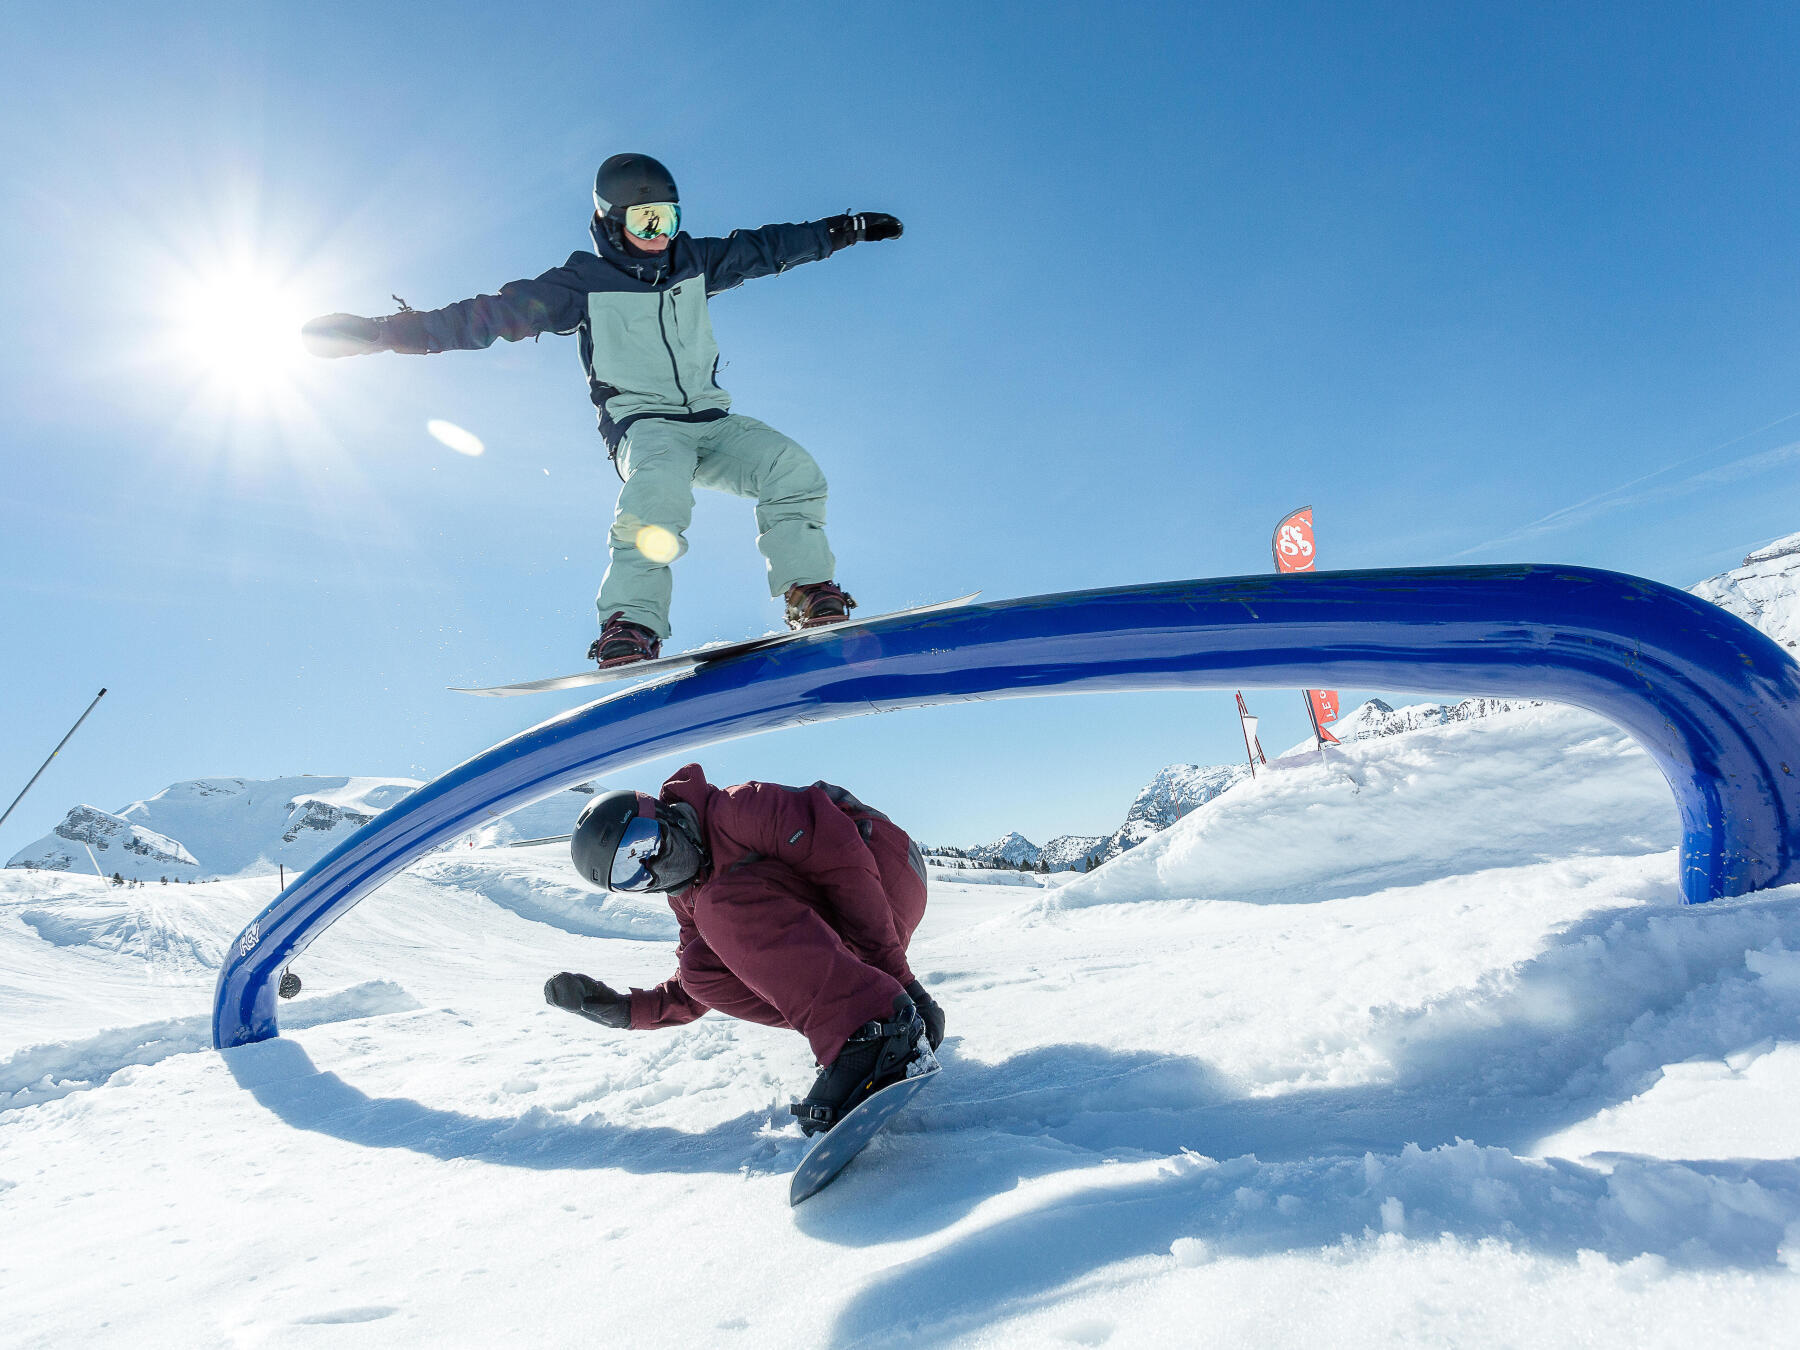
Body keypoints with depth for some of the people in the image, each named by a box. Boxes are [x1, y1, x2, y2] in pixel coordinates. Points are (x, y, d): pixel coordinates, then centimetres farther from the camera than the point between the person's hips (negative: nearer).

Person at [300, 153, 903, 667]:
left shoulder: (695, 261, 15)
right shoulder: (584, 282, 2)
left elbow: (765, 247, 25)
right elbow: (490, 314, 0)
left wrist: (848, 228, 29)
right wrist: (381, 331, -6)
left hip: (711, 419, 5)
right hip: (642, 424, -4)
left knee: (791, 468, -20)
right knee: (660, 488, -38)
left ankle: (811, 594, -21)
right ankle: (631, 627, -44)